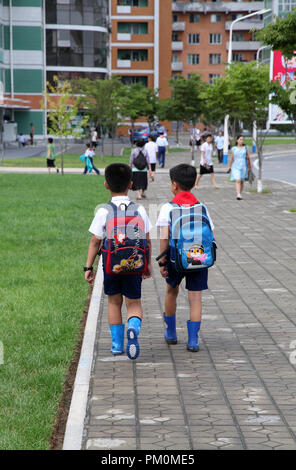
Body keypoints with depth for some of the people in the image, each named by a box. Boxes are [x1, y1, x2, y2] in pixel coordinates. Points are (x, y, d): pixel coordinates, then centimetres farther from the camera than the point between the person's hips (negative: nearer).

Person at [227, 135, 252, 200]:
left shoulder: (245, 148, 4)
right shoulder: (234, 149, 2)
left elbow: (248, 157, 8)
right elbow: (231, 158, 12)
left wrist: (250, 166, 5)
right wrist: (229, 166, 16)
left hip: (243, 167, 2)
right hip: (236, 167, -2)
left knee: (242, 181, 9)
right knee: (238, 180, -17)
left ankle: (240, 194, 25)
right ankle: (238, 195, -24)